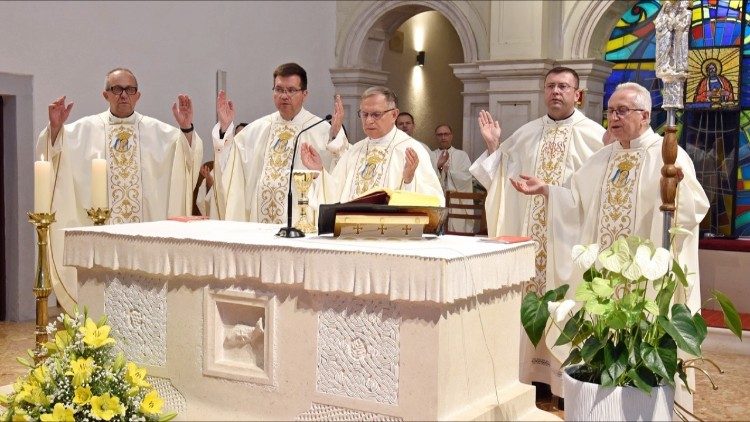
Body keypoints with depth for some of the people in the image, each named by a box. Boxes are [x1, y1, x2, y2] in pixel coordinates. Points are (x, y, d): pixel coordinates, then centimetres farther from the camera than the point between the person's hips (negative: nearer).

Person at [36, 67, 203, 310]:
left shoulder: (156, 131, 11)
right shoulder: (85, 129, 10)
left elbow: (189, 157, 2)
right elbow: (51, 155, 4)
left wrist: (186, 127, -16)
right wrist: (55, 127, -14)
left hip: (147, 225, 1)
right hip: (100, 227, 0)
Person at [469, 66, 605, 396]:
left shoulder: (594, 135, -2)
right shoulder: (526, 133, 13)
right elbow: (503, 176, 18)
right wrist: (493, 146, 5)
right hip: (530, 232, 5)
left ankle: (567, 376, 8)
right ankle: (530, 368, 17)